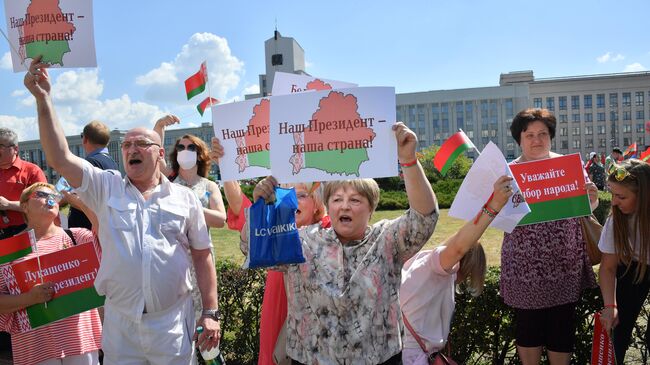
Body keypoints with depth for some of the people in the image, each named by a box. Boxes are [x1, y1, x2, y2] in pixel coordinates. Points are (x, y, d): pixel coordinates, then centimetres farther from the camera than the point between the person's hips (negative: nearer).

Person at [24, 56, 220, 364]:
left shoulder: (185, 198, 3)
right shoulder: (106, 188, 5)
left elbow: (202, 257, 2)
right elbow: (60, 158, -8)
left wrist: (210, 313, -2)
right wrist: (43, 98, -11)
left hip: (173, 323, -1)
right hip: (119, 323, 1)